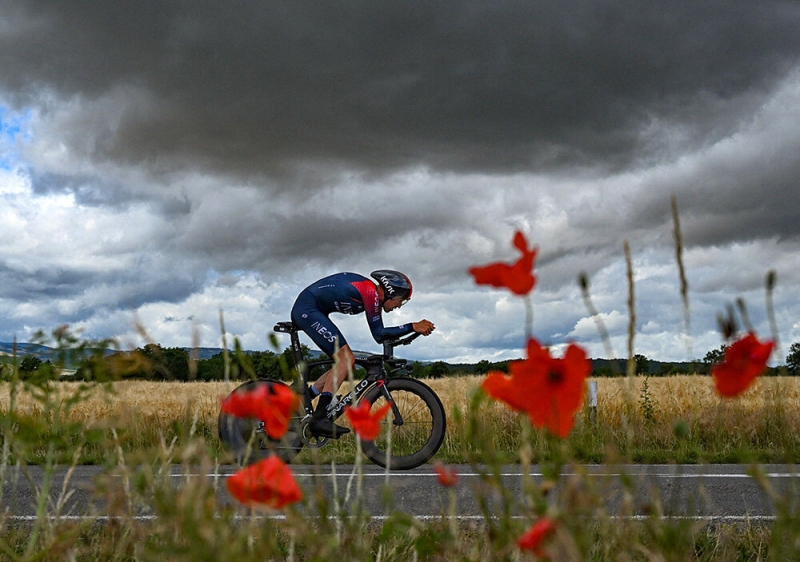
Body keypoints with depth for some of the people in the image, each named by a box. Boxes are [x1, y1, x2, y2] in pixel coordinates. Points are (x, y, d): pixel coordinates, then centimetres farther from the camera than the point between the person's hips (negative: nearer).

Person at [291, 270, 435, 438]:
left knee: (345, 362, 8)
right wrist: (413, 327, -13)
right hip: (307, 309, -10)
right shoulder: (371, 293, -16)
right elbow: (379, 335, -13)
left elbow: (379, 333, 16)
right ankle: (319, 418, -21)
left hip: (304, 311, 10)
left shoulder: (371, 293, 12)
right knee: (346, 359, -16)